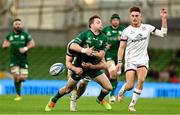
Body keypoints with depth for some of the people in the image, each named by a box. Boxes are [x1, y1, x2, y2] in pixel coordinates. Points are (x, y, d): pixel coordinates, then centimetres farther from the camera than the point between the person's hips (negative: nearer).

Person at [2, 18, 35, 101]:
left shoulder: (25, 35, 3)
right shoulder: (10, 35, 8)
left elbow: (32, 43, 2)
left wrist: (26, 48, -14)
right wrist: (5, 45, -8)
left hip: (23, 59, 0)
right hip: (14, 59, 0)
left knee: (23, 78, -6)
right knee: (16, 77, -10)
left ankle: (18, 81, 32)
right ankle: (18, 95, 3)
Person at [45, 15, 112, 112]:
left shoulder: (103, 38, -2)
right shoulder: (85, 34, -13)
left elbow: (102, 55, -7)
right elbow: (72, 46, -24)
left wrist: (93, 53, -25)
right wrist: (84, 50, -35)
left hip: (93, 67, 3)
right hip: (79, 67, -3)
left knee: (108, 87, -4)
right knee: (68, 89, 7)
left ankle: (100, 99, 28)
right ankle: (53, 101, 34)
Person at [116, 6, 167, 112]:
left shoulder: (147, 28, 3)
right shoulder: (126, 31, -2)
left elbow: (163, 33, 2)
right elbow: (122, 47, 2)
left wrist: (164, 19, -5)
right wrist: (119, 62, -5)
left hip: (143, 60, 2)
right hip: (130, 60, -1)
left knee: (141, 80, -21)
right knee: (130, 85, -11)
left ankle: (132, 104, -10)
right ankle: (121, 91, 26)